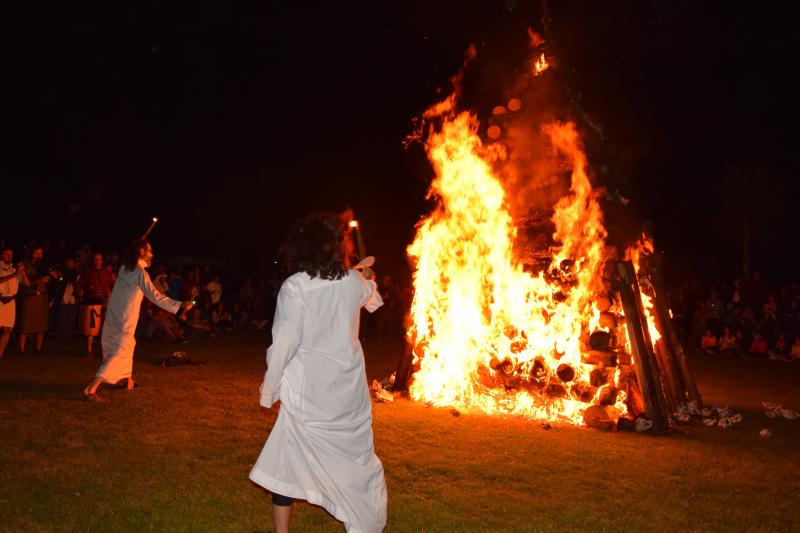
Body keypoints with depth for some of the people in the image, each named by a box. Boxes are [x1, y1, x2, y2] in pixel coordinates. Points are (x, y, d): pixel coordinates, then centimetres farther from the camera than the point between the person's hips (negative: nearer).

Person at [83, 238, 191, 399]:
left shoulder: (125, 267, 5)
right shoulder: (140, 272, -17)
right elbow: (155, 296, -23)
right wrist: (180, 305, -26)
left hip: (113, 317, 8)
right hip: (125, 320, -8)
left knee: (127, 345, 24)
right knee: (119, 353, -6)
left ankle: (129, 380, 33)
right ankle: (91, 388, -17)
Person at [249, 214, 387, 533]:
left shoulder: (295, 286, -15)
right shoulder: (354, 282, 0)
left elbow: (284, 343, -16)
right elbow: (372, 298, 25)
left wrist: (269, 387, -2)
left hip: (307, 390, -4)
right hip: (349, 387, 4)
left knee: (287, 460, 11)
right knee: (357, 458, 16)